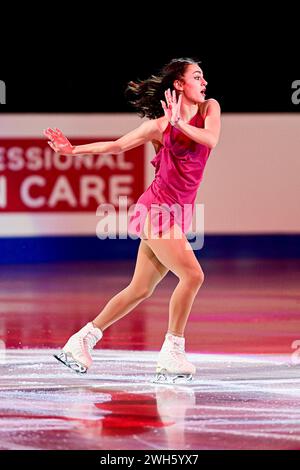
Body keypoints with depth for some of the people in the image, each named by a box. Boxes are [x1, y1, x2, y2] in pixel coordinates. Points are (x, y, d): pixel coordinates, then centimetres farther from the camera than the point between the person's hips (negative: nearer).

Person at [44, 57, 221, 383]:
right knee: (192, 275, -18)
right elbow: (118, 146, 7)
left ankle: (82, 341, 19)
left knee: (140, 290, 9)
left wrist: (180, 123, -18)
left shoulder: (209, 109, 8)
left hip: (177, 213, 6)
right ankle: (171, 356, -12)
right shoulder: (160, 125, -3)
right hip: (158, 207, -6)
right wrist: (73, 150, 3)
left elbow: (211, 139, -10)